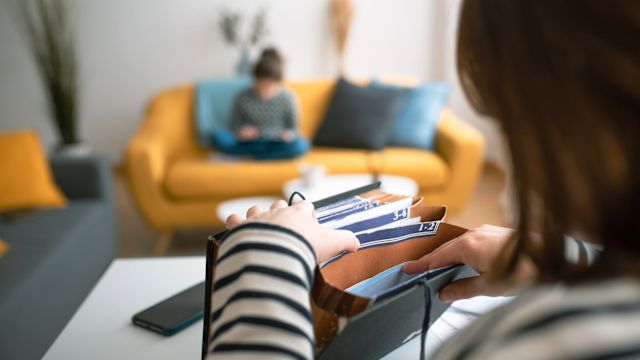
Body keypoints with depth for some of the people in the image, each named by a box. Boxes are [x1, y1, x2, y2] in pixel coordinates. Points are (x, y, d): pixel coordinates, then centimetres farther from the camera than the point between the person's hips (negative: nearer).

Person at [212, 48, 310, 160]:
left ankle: (250, 154, -19)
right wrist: (240, 132, -20)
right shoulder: (243, 97, -7)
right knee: (218, 137, -28)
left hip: (276, 144, 0)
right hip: (249, 143, 1)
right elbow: (234, 126, 3)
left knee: (301, 145, -33)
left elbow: (293, 128, 2)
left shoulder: (287, 98, -7)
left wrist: (288, 135, -21)